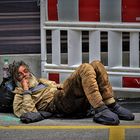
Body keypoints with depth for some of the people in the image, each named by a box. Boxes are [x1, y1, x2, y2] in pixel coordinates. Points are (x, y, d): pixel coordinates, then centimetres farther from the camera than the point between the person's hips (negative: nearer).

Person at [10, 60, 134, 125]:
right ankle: (100, 111, -39)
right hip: (58, 102, -8)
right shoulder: (19, 95, 16)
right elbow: (29, 112, -5)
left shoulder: (42, 82, 39)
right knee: (85, 68, -28)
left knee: (96, 64, -9)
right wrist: (26, 91, -2)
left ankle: (111, 106, -18)